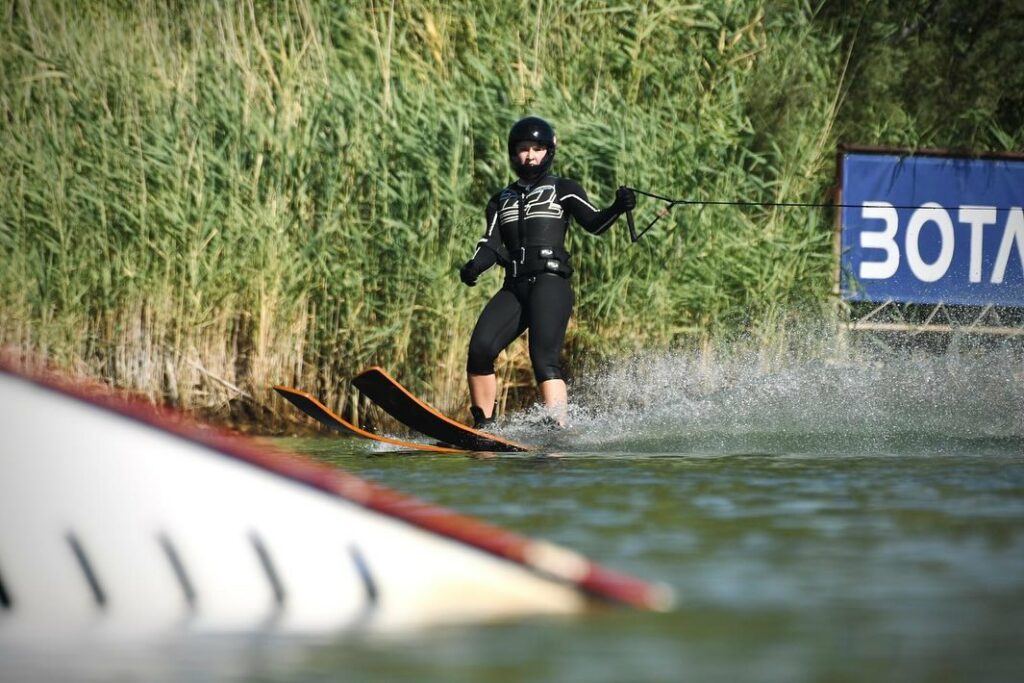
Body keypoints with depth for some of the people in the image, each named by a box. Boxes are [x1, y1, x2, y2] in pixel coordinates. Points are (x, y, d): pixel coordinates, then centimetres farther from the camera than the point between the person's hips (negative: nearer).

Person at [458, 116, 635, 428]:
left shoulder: (563, 190, 14)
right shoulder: (501, 201, 25)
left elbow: (594, 223, 0)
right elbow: (491, 243, 12)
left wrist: (618, 207, -21)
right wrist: (474, 267, -10)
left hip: (551, 282, -4)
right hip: (514, 288, 4)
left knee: (543, 358, -22)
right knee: (479, 349, -16)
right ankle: (483, 427, -8)